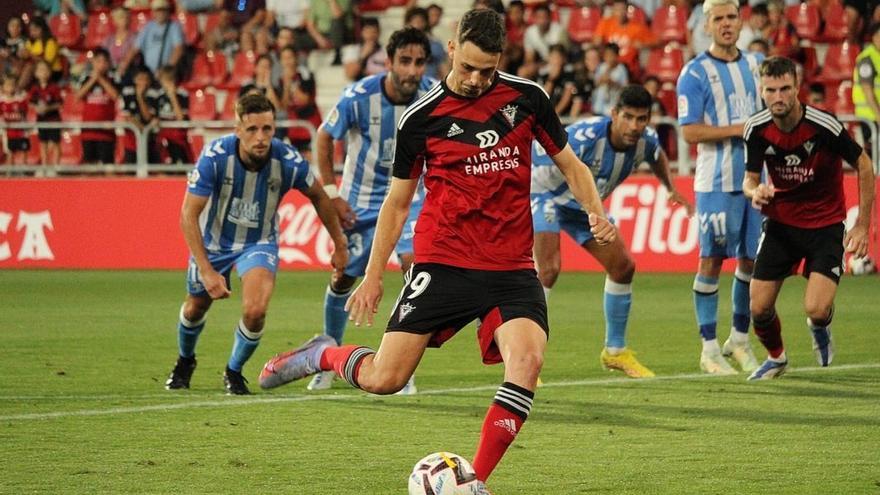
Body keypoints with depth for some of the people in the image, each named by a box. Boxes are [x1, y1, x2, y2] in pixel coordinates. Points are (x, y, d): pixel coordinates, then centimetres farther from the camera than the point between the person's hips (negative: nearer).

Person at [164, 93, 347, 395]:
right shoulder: (215, 156, -31)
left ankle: (234, 372, 7)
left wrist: (339, 245, 5)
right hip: (214, 241, 1)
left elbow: (318, 196, -4)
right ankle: (185, 362, 53)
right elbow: (188, 215, -25)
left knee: (255, 310, -23)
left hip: (259, 242, 0)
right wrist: (207, 271, -31)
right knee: (195, 308, 19)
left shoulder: (288, 162, -27)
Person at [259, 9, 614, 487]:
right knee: (382, 379, -8)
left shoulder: (526, 97, 3)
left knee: (527, 358, -25)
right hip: (443, 264, -1)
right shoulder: (420, 117, 0)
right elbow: (397, 201, 10)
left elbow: (569, 164, 15)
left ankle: (474, 481, -13)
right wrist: (373, 276, 7)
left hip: (511, 269, 1)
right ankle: (322, 355, 27)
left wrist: (595, 212, -3)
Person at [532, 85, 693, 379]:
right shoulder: (586, 137, -38)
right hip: (546, 195, -8)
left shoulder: (645, 141, -14)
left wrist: (670, 189, 3)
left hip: (584, 207, 8)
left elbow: (657, 156, 14)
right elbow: (534, 156, -35)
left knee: (623, 267, 8)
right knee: (548, 269, -26)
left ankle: (615, 351, 26)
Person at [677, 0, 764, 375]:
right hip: (717, 183, -5)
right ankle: (709, 349, 2)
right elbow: (691, 132, -12)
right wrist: (739, 129, -16)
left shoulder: (756, 65, 12)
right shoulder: (695, 73, -5)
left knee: (752, 260, 8)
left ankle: (740, 340, 23)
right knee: (712, 260, -3)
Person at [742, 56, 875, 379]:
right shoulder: (757, 129, -12)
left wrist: (862, 226, -9)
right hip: (781, 222, 3)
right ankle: (776, 357, 31)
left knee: (817, 309, -19)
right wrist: (754, 191, -26)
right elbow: (750, 178, 0)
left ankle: (819, 329, 20)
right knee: (759, 308, -2)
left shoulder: (824, 125, -23)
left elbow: (864, 166, -10)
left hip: (825, 223, -3)